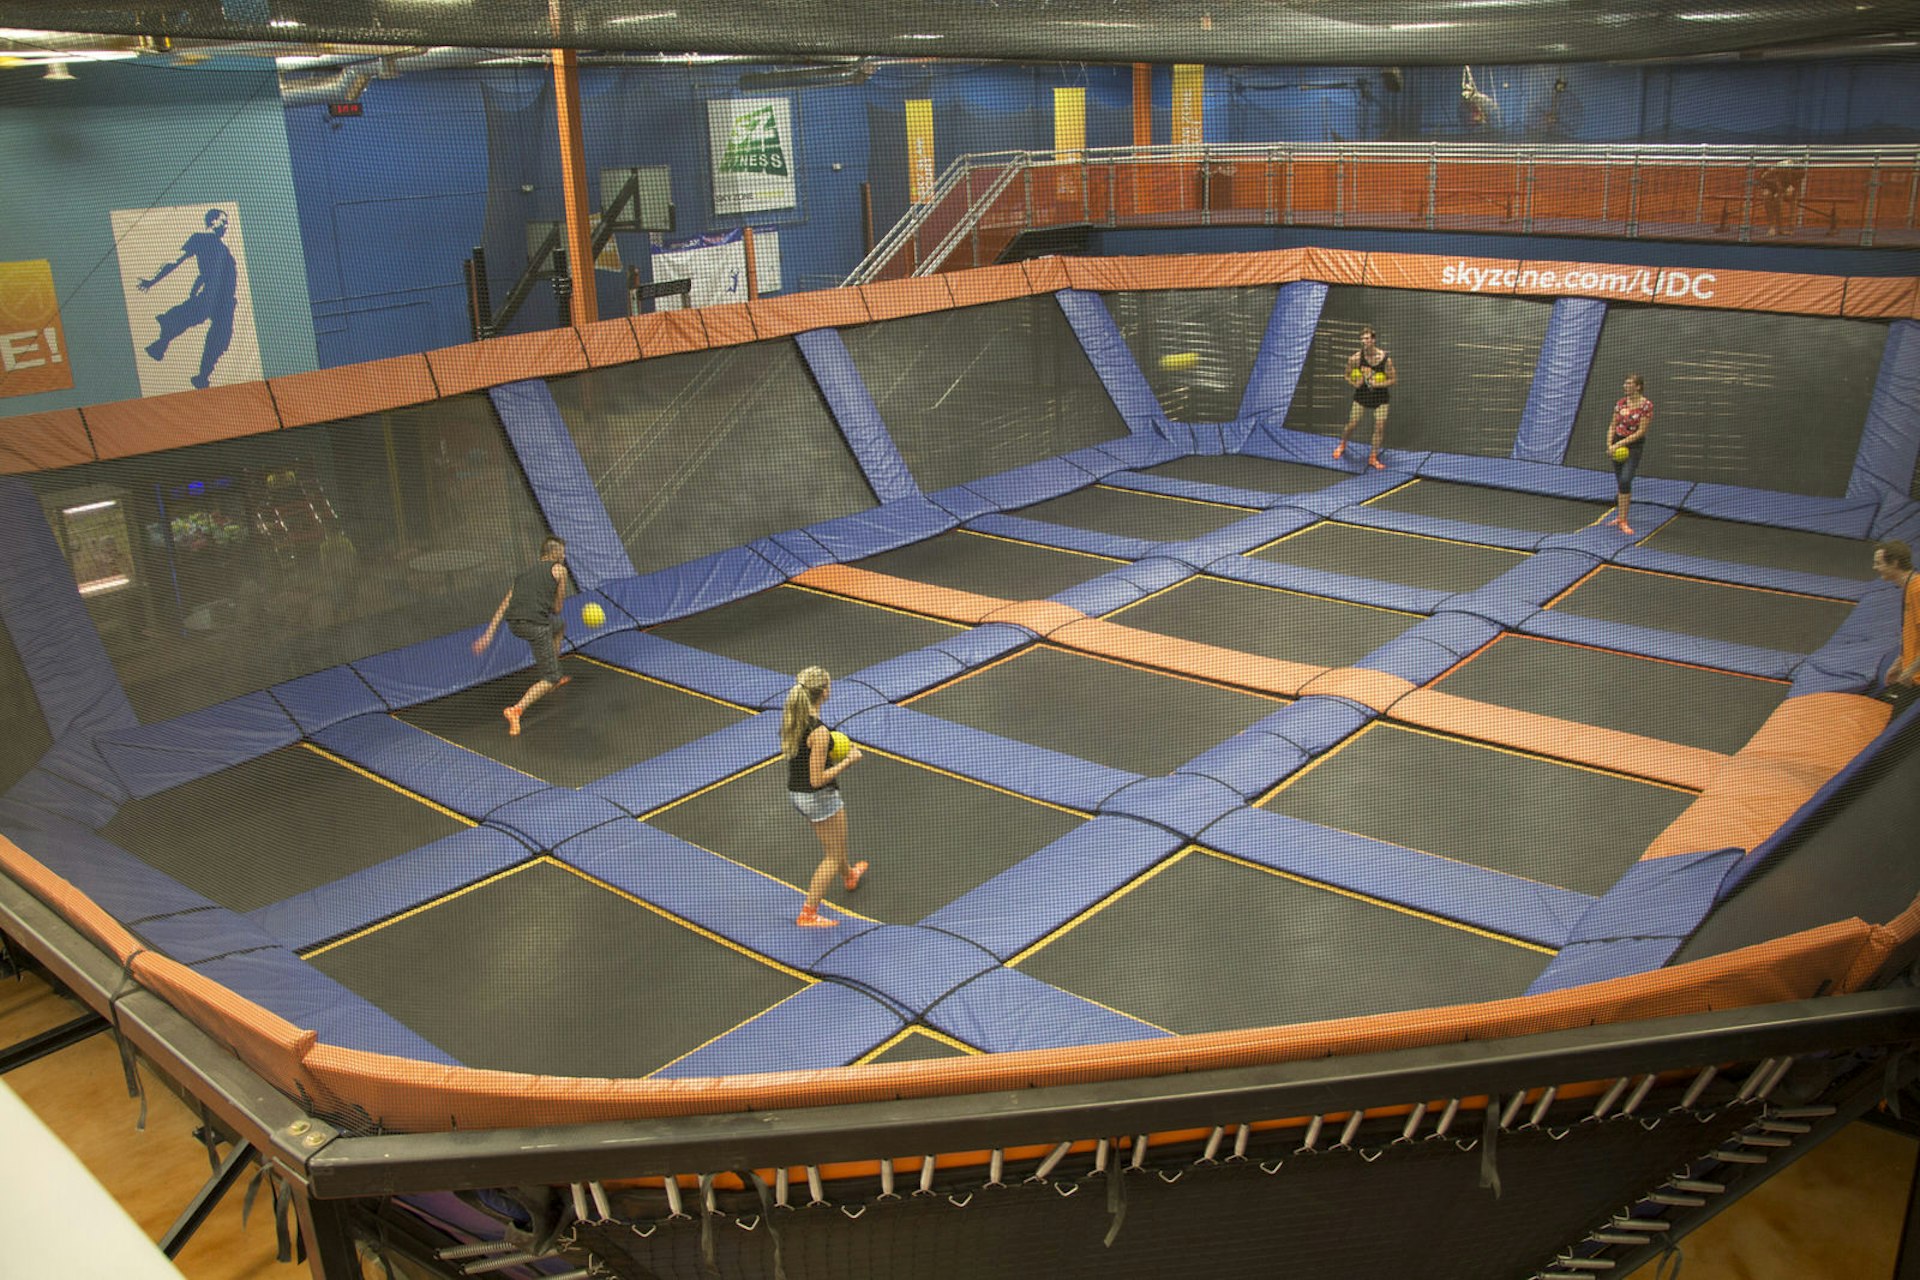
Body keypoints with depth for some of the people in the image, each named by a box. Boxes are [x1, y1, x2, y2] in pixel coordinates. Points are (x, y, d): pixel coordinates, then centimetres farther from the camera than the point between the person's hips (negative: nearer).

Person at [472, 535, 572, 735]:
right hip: (535, 624, -7)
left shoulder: (526, 570, 26)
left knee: (560, 625, 36)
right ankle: (517, 709, -20)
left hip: (513, 623, 7)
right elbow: (557, 608, 8)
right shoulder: (559, 570, 8)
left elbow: (504, 605, 20)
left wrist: (488, 634, 18)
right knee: (551, 679, 2)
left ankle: (556, 678, 42)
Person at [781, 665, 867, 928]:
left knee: (836, 841, 35)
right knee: (833, 857, 12)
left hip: (794, 791, 9)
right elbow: (817, 779, -27)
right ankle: (808, 914, 14)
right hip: (819, 797, -9)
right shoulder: (819, 732, -30)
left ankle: (849, 877, 61)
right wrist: (848, 761, -17)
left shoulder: (790, 719, -6)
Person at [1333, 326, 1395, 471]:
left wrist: (1378, 384, -22)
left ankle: (1373, 458, 13)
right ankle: (1342, 445, 35)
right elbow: (1348, 376, 2)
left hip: (1380, 396, 0)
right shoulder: (1355, 358, -14)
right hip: (1362, 395, 0)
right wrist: (1355, 383, -17)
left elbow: (1393, 379, -8)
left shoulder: (1385, 359, -17)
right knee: (1352, 424, 4)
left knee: (1380, 426, -2)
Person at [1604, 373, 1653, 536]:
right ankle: (1620, 515, 24)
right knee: (1622, 483, 12)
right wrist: (1609, 445, -5)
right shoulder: (1621, 402, 5)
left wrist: (1619, 444, -17)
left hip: (1633, 445, -5)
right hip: (1617, 445, 5)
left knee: (1625, 481, -17)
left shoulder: (1646, 405, -12)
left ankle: (1623, 521, -13)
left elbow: (1641, 432, -14)